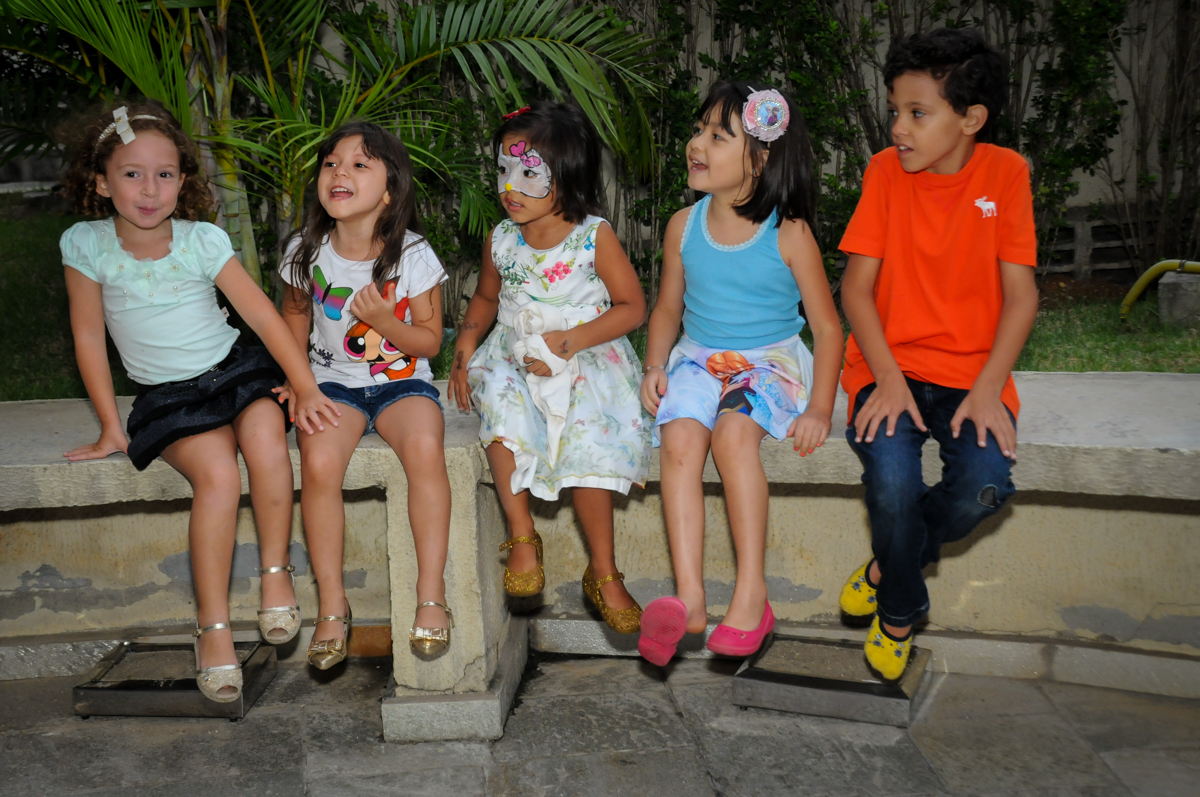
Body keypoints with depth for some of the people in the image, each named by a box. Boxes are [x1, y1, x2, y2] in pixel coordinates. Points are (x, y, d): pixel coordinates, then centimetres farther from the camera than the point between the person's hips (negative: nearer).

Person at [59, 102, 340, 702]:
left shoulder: (203, 242, -7)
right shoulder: (85, 245, -7)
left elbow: (263, 314, -5)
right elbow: (89, 336, -1)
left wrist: (305, 387, -10)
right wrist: (111, 428, 0)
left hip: (234, 369, 1)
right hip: (166, 395, -1)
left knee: (266, 442, -31)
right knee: (217, 473, -28)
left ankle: (275, 572, -10)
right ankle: (213, 625, -18)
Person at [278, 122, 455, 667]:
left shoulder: (412, 255, -8)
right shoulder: (306, 250, -1)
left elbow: (430, 340, -2)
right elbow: (295, 312, 18)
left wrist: (385, 321, -21)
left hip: (402, 382, -1)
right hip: (334, 383, 2)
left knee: (425, 448, -33)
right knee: (318, 462, -28)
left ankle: (431, 596, -19)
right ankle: (332, 607, -12)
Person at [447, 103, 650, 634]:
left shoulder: (595, 237, -6)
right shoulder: (501, 241, 7)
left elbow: (632, 306, -5)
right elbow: (485, 297, 24)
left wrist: (571, 340, -17)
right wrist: (466, 345, 5)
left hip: (585, 359, -3)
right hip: (513, 357, 3)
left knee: (590, 437, -28)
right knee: (498, 397, -31)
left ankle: (602, 572, -11)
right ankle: (522, 535, -21)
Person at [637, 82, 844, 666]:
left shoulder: (788, 235, -6)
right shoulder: (684, 227, 6)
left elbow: (827, 327, -2)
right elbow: (668, 309, 17)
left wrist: (819, 408, -12)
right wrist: (655, 366, -1)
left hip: (771, 360, -3)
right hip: (699, 358, 3)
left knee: (733, 432, -34)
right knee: (680, 436, -28)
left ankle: (752, 589, -25)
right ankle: (688, 596, -34)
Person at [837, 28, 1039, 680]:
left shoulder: (1005, 172, -1)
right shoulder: (886, 171, 0)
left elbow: (1020, 294, -3)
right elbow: (856, 287, -2)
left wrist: (987, 389, -15)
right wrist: (888, 379, -15)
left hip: (971, 369, 0)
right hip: (890, 364, 0)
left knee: (985, 484, -26)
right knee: (890, 476, -27)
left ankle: (890, 562, 5)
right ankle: (900, 610, 2)